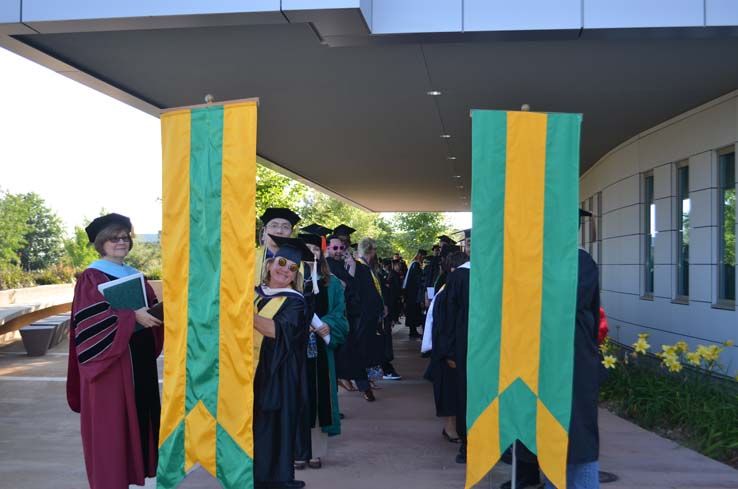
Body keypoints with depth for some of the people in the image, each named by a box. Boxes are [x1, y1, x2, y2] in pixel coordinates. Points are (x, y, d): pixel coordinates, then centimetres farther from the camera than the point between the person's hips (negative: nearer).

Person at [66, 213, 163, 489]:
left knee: (140, 412, 9)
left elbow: (152, 308, 13)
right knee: (110, 419, -3)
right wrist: (132, 315, -26)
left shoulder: (135, 276, 15)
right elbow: (93, 316, -18)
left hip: (139, 358, 7)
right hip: (109, 359, -7)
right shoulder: (92, 277, -5)